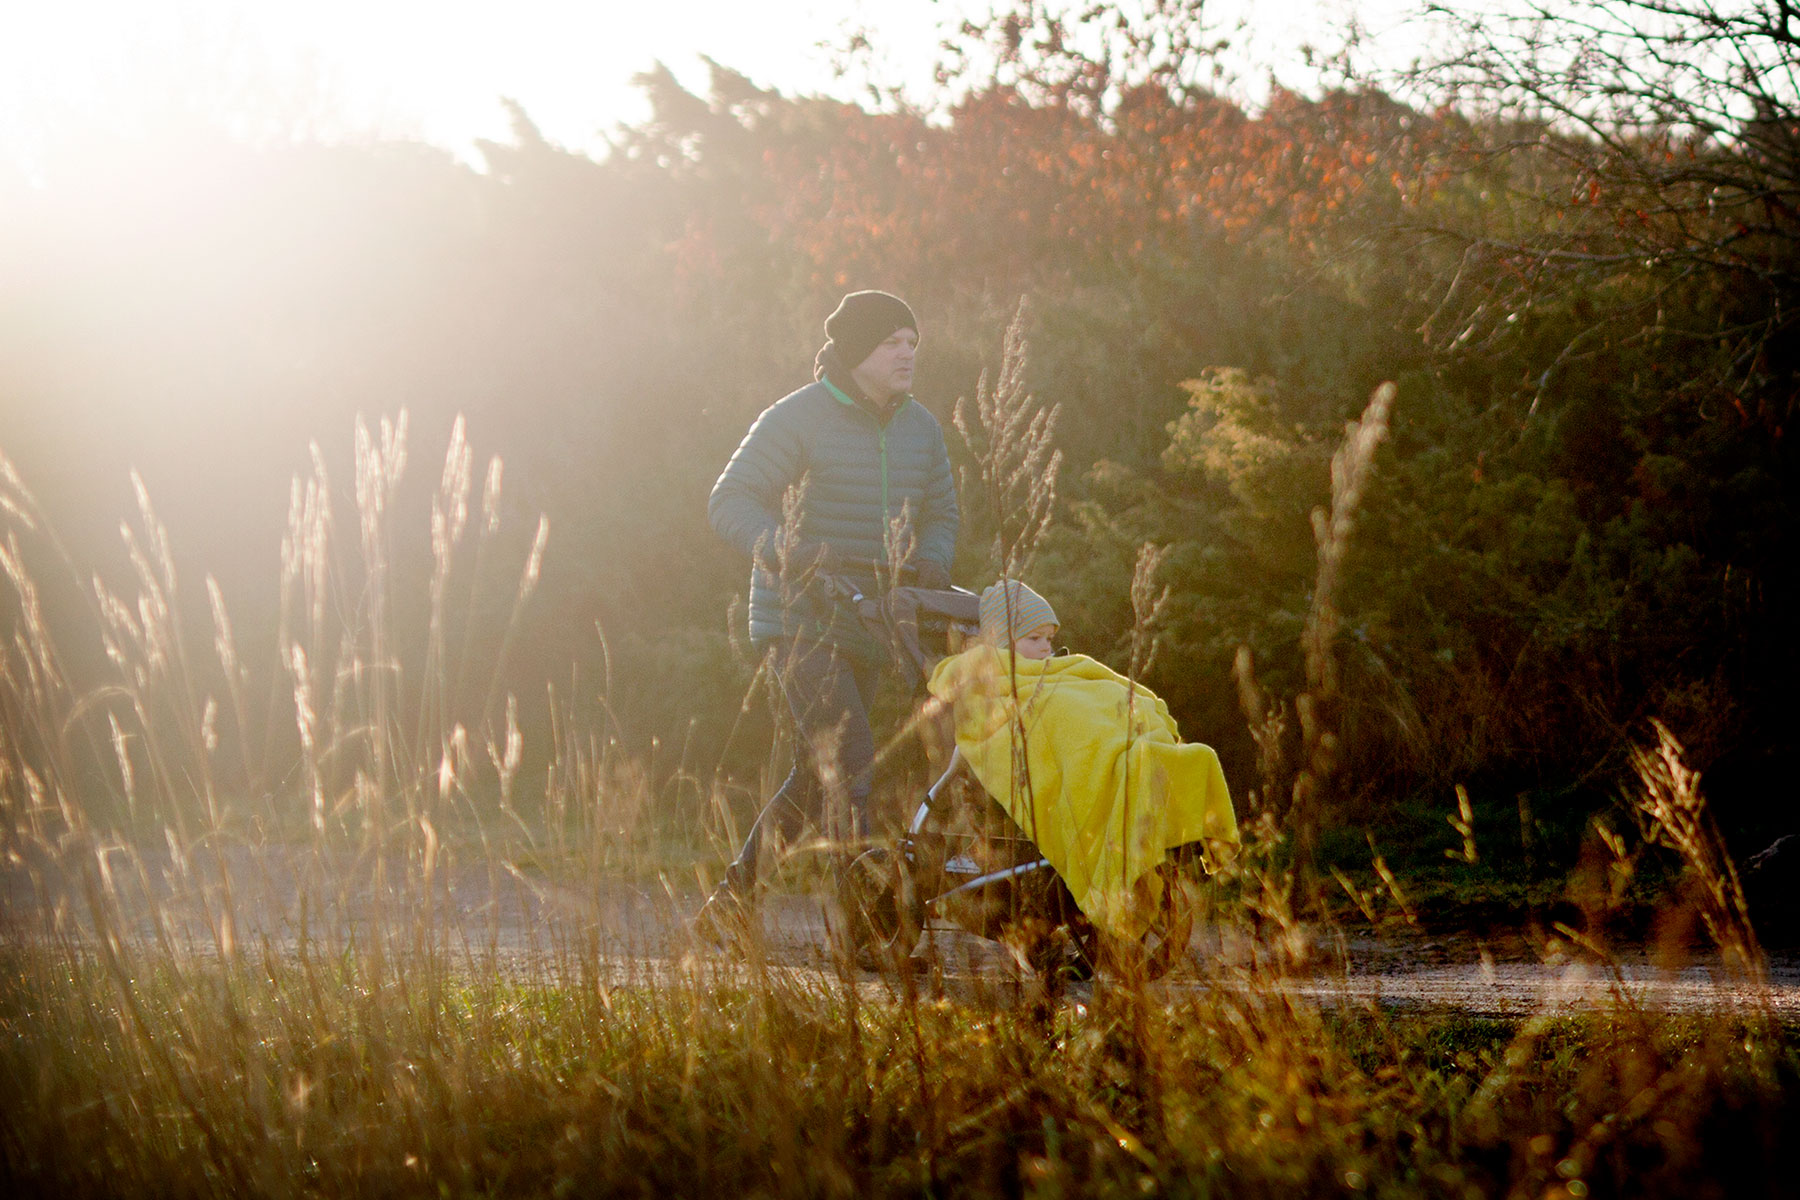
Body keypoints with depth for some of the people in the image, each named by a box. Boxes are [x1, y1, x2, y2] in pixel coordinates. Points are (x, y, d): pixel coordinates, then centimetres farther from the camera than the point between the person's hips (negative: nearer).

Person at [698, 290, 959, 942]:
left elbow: (939, 512, 20)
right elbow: (731, 502, -18)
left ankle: (729, 904, 28)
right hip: (799, 624, -7)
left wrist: (930, 569, -2)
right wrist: (790, 557, -36)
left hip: (867, 625, 7)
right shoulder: (796, 419, -11)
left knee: (815, 777, 14)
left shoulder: (918, 427, 9)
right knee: (851, 765, -19)